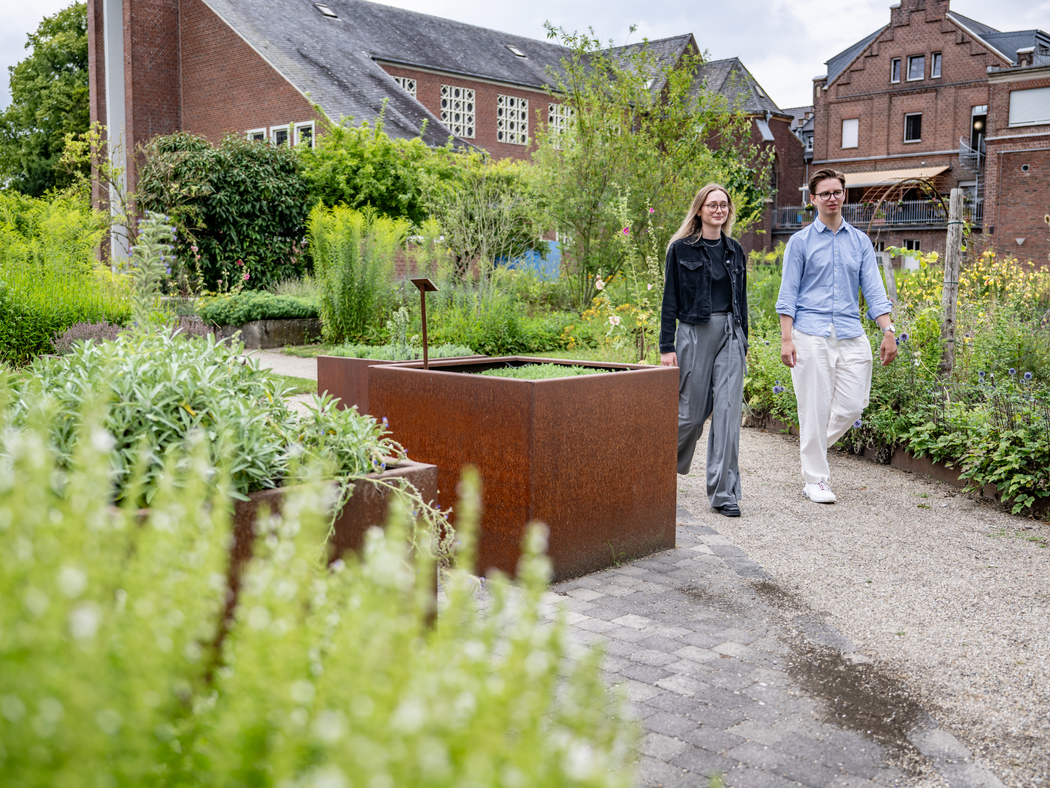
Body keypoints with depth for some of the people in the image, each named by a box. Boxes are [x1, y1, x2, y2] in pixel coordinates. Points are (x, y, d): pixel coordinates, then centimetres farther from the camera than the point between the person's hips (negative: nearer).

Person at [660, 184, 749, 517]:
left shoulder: (735, 251, 13)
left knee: (728, 411, -4)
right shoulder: (681, 249, 0)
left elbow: (741, 299, 18)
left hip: (730, 335, 4)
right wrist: (667, 346, -7)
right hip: (695, 334, -4)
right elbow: (670, 300, -2)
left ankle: (724, 492, -1)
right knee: (692, 411, 1)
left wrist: (743, 342, 14)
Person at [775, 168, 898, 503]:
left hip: (851, 334, 4)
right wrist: (786, 338, -8)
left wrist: (888, 331, -1)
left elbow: (873, 289, 10)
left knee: (853, 406, 1)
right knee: (815, 409, -3)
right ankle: (815, 479, 8)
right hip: (811, 334, -3)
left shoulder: (860, 241, 14)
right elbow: (788, 294, 1)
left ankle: (815, 448, 27)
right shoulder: (800, 241, 4)